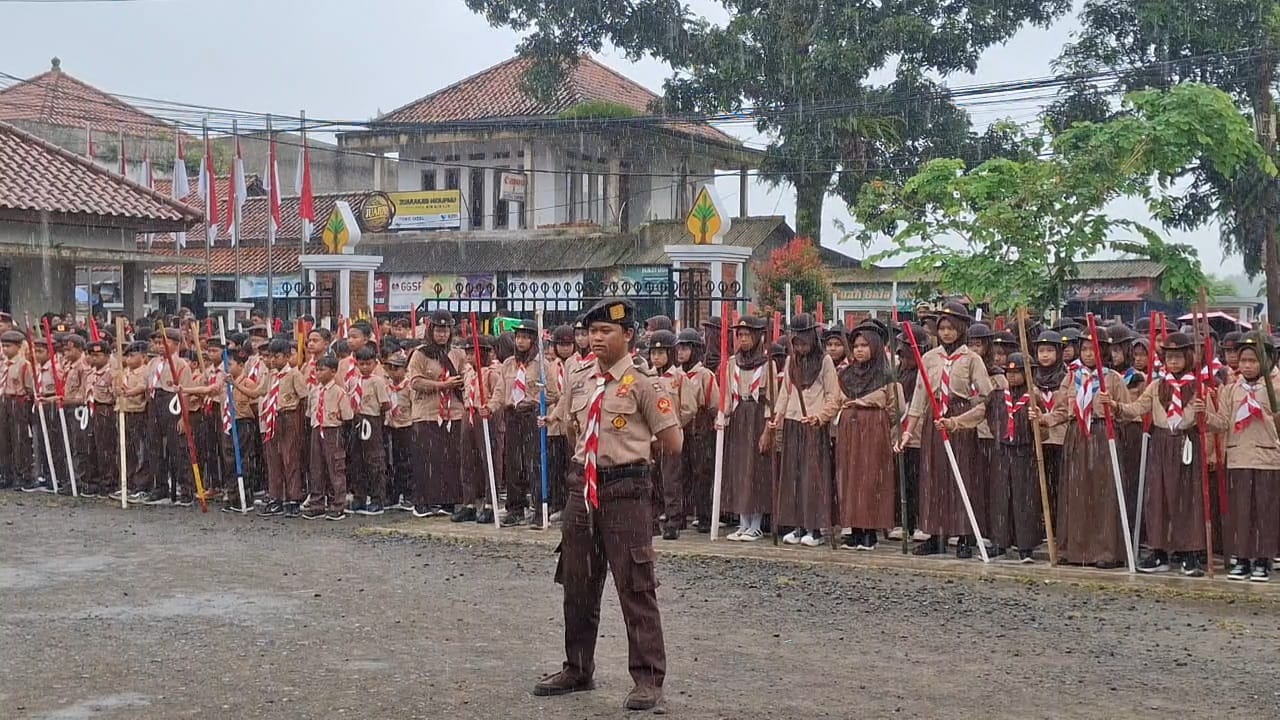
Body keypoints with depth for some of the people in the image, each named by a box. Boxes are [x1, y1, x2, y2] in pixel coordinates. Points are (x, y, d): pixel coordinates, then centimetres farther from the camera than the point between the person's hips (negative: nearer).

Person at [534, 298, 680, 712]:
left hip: (625, 489, -6)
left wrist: (630, 449, 3)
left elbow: (673, 445, -9)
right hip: (584, 486, 6)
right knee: (577, 584, 14)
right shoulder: (577, 382, 7)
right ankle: (578, 670, 29)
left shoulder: (641, 385, -10)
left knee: (635, 587, -3)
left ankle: (648, 680, 5)